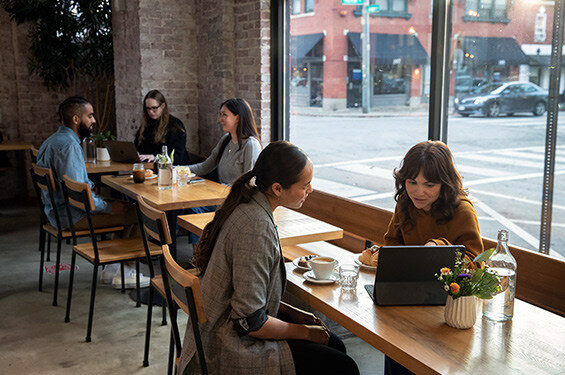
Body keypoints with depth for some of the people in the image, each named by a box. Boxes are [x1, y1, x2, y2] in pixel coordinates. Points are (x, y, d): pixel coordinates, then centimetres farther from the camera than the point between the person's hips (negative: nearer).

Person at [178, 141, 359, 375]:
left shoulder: (246, 207, 2)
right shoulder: (256, 228, -28)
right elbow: (249, 321, -25)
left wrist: (292, 312, 6)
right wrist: (305, 332, -11)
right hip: (231, 353, -10)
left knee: (335, 347, 15)